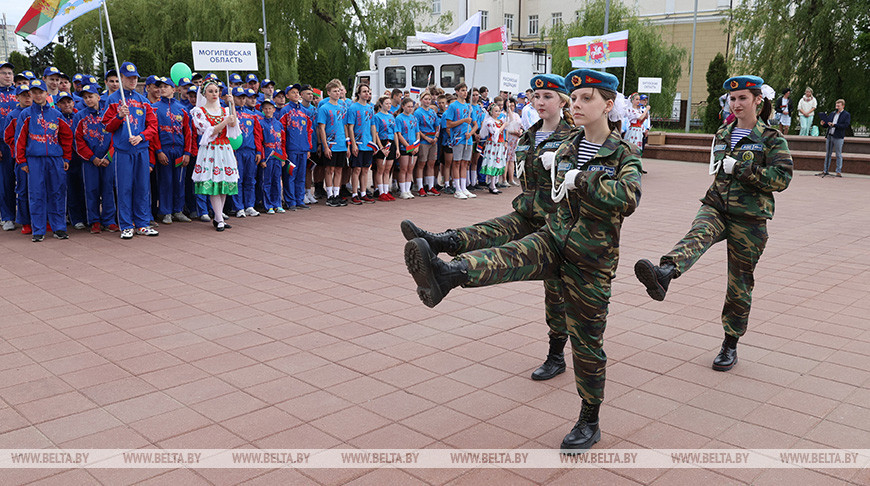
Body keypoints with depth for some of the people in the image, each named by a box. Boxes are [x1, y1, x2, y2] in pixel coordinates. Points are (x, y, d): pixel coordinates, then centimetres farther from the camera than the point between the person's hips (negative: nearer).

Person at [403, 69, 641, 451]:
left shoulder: (624, 155, -8)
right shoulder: (568, 147, 8)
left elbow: (629, 198, -30)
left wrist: (579, 179, -28)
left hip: (590, 261, -4)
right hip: (553, 240, 4)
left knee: (586, 341, 4)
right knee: (510, 257, -28)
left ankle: (589, 423, 20)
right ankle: (446, 273, -56)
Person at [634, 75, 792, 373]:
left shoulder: (772, 139, -1)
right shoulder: (722, 134, 13)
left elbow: (782, 178, -13)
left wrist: (740, 168, -17)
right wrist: (718, 169, 10)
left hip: (749, 219, -3)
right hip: (716, 207, 3)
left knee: (740, 282, 5)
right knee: (697, 236, -33)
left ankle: (730, 345, 19)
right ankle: (664, 274, -64)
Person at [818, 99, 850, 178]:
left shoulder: (846, 115, 0)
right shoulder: (832, 114, 16)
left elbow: (845, 125, -12)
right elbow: (827, 125, 18)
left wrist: (834, 125, -21)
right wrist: (823, 124, -5)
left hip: (838, 137, -6)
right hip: (829, 136, 6)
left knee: (839, 155, -1)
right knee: (827, 154, 9)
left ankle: (839, 172, 2)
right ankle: (825, 171, 14)